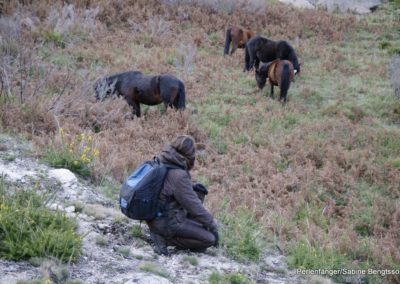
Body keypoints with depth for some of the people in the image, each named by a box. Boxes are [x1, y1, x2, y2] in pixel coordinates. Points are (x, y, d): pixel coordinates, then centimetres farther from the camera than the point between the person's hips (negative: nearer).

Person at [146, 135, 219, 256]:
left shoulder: (162, 163, 2)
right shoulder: (178, 175, -24)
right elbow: (193, 205, -20)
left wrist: (192, 187, 7)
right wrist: (212, 225, -9)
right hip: (168, 224, -9)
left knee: (198, 190, 16)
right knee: (210, 239, -6)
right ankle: (164, 239, -7)